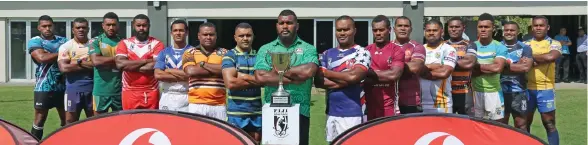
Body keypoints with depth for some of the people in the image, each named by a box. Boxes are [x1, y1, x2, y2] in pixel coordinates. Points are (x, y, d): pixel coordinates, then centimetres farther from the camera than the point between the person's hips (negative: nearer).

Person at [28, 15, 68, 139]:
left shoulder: (63, 40, 11)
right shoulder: (35, 42, -2)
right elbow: (41, 58, -18)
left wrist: (50, 55, -14)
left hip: (62, 86, 4)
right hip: (44, 87, -4)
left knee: (66, 119, 10)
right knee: (40, 119, -1)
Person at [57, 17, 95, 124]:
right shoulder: (66, 46, -1)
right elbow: (63, 68, -14)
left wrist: (80, 62, -10)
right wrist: (89, 65, -11)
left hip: (92, 88, 2)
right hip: (73, 89, -2)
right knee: (71, 121, 4)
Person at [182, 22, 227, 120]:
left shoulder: (224, 53, 10)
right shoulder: (190, 53, 9)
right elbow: (191, 71, -10)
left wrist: (202, 63, -6)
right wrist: (216, 70, -6)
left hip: (219, 105, 1)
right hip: (196, 104, -1)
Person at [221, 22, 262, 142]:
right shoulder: (229, 56, -2)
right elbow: (230, 82, -15)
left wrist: (242, 76, -12)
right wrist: (255, 80, -9)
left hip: (257, 111, 4)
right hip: (236, 112, -4)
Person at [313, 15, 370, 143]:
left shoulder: (361, 53, -3)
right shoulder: (327, 54, 11)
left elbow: (354, 76, -17)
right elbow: (318, 82, 2)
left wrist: (327, 72, -3)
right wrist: (345, 81, -10)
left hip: (353, 114, -5)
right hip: (331, 113, 5)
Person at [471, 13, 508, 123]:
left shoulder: (499, 47, -2)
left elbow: (498, 68, -17)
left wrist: (477, 66, -7)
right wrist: (489, 68, -14)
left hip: (493, 92, -2)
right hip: (475, 91, 2)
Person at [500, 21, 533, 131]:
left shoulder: (525, 48, 2)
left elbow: (526, 67, -12)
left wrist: (506, 65, -11)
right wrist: (517, 65, -13)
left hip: (519, 91, -1)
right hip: (501, 90, 1)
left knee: (521, 124, 4)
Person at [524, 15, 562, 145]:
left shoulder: (554, 44, 0)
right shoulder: (525, 44, 10)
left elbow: (551, 57, -21)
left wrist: (531, 57, -10)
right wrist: (537, 61, -19)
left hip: (546, 89, -3)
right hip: (527, 88, 3)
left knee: (549, 124, 0)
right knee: (525, 123, 11)